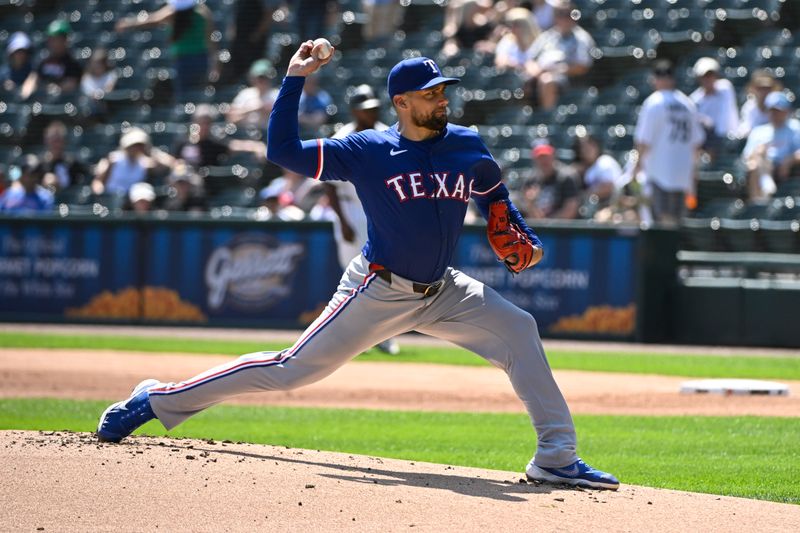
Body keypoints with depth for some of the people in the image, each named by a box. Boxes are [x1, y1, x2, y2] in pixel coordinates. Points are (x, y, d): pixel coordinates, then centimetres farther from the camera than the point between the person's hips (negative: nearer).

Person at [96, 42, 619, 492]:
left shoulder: (468, 147, 2)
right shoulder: (366, 150, -10)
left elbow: (496, 198, 21)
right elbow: (282, 149, -11)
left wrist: (526, 240, 6)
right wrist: (295, 81, -16)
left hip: (443, 292, 5)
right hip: (378, 293, -4)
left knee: (518, 330, -11)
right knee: (292, 369, -5)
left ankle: (557, 456, -7)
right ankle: (158, 399, 5)